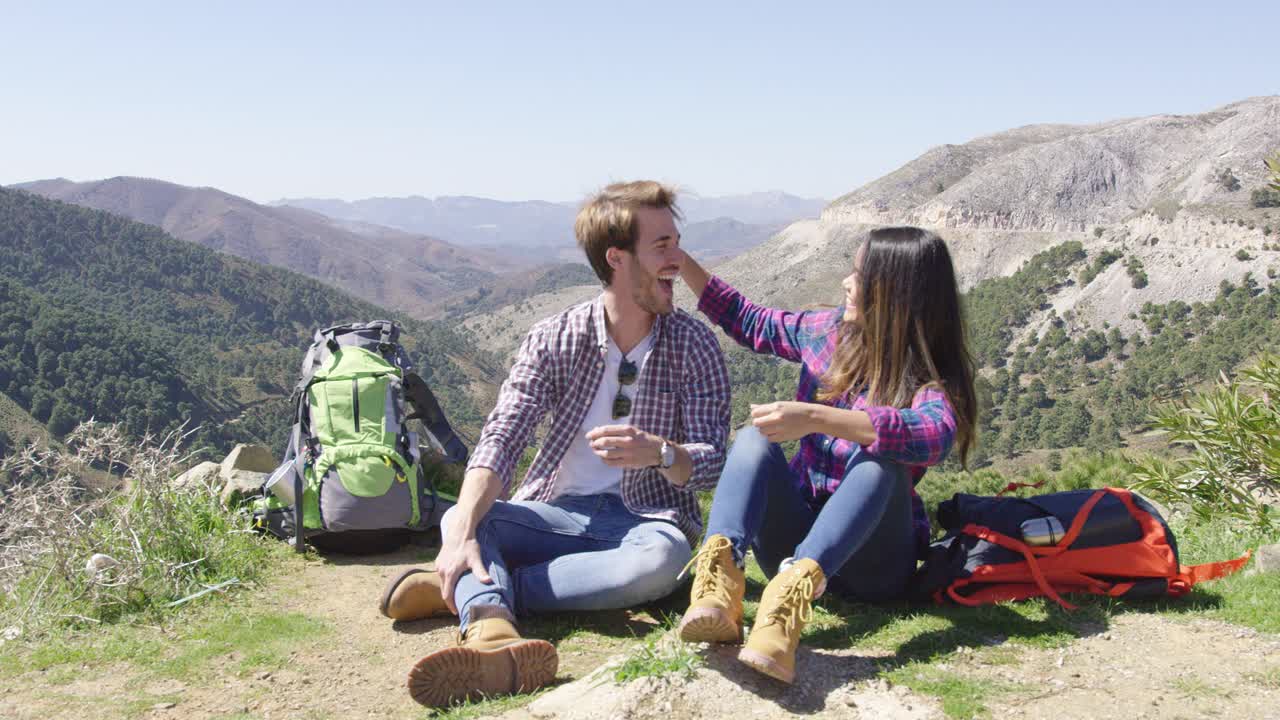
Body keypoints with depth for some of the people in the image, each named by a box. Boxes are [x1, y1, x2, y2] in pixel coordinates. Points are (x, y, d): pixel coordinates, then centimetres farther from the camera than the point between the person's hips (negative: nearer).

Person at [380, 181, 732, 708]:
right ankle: (492, 634, -54)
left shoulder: (694, 344, -2)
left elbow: (712, 464, -6)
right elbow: (501, 438, -13)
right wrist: (462, 532, -32)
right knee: (458, 518, -25)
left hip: (645, 519, -1)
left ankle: (468, 594, -30)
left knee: (661, 559, -36)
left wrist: (659, 452, -31)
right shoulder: (554, 339, -2)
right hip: (556, 512, 1)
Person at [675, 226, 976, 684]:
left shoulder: (934, 377, -12)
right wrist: (681, 262, 9)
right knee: (754, 437, -21)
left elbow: (935, 434, -36)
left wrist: (814, 418, -46)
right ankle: (719, 568, -47)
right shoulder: (830, 332, 4)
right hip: (796, 537, 4)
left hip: (870, 557, -4)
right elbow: (750, 323, 18)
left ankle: (794, 589, -54)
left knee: (883, 456, -32)